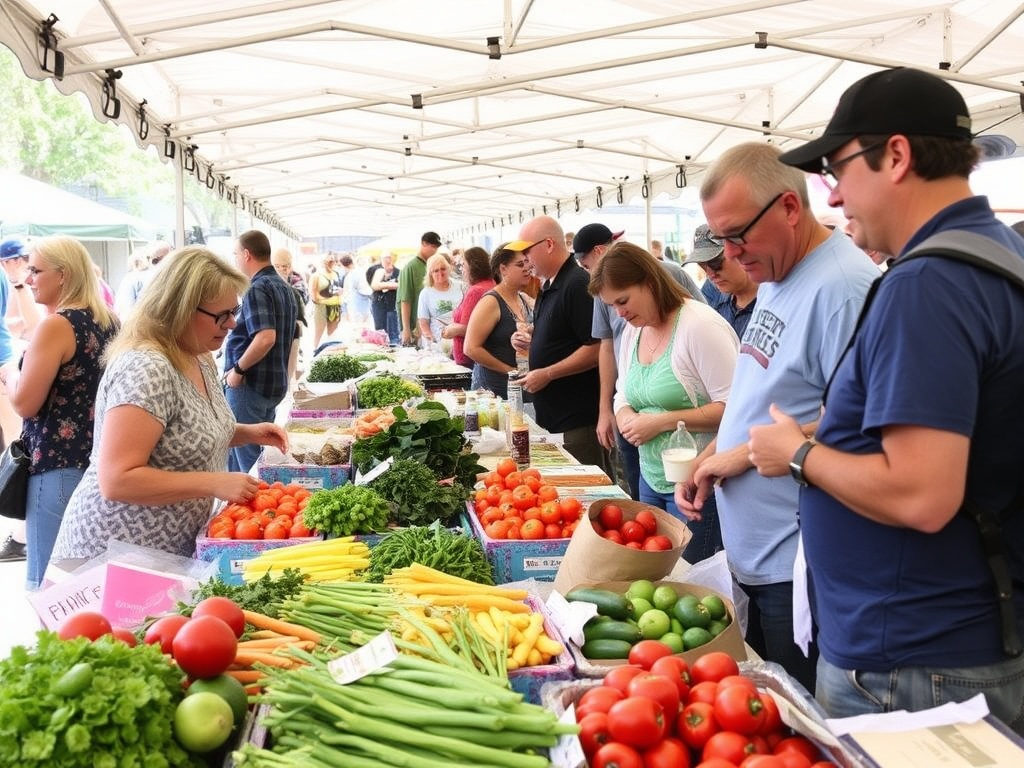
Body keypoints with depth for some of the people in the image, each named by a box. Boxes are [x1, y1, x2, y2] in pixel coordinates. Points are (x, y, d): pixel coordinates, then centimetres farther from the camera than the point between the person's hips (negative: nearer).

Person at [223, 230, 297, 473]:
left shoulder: (257, 289, -17)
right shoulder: (285, 287, 12)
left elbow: (265, 337, -30)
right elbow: (290, 337, 19)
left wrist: (238, 369, -20)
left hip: (250, 385, -10)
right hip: (276, 384, 10)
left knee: (247, 455, -1)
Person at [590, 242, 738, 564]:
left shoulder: (700, 326, -16)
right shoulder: (632, 331, 9)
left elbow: (731, 407, -20)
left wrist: (661, 421, -20)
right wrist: (625, 415, -3)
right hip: (651, 477, 8)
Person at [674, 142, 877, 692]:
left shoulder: (844, 286, -19)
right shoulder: (773, 281, 11)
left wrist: (745, 453, -17)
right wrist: (707, 462, 6)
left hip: (799, 567, -9)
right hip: (752, 554, 9)